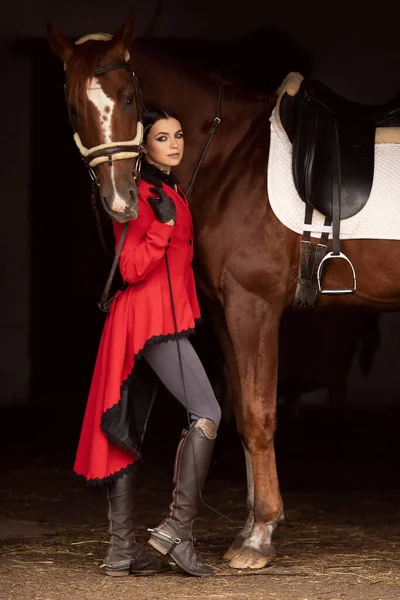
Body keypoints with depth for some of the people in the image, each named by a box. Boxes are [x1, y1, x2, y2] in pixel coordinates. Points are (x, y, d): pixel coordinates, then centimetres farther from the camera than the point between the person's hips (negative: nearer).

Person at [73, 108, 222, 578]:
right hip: (150, 319, -9)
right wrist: (163, 225, -24)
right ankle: (177, 530, -16)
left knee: (127, 432, 6)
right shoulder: (140, 195, -10)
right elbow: (132, 269, -17)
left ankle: (122, 551, 6)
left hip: (165, 318, 9)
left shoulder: (171, 191, 19)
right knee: (207, 413, -16)